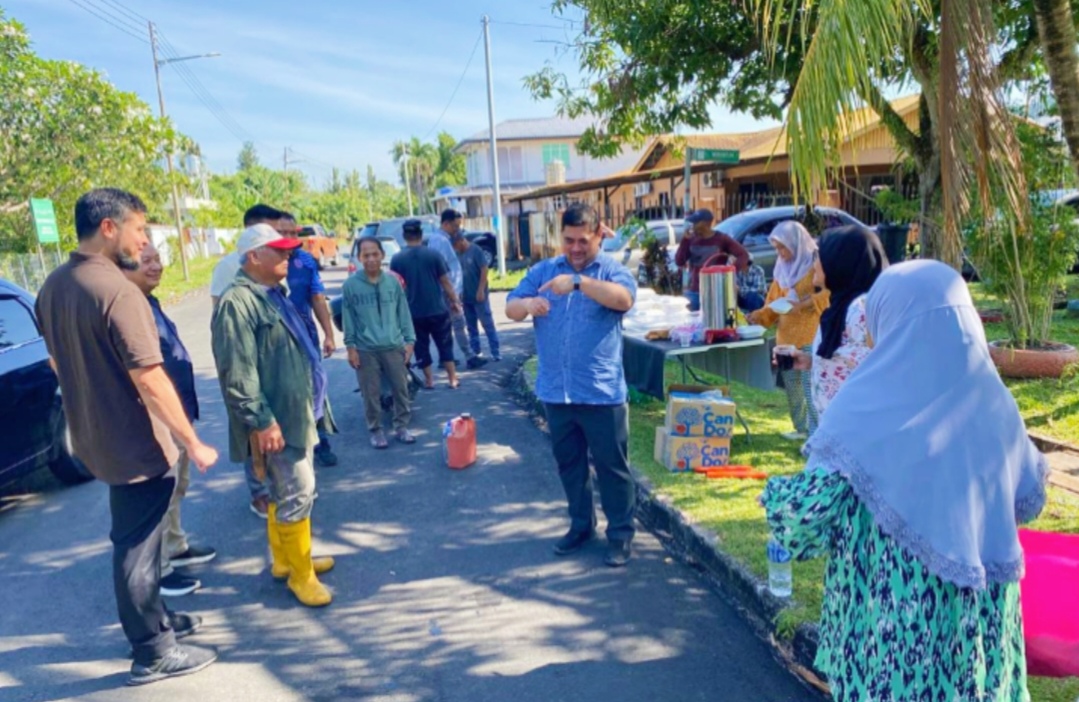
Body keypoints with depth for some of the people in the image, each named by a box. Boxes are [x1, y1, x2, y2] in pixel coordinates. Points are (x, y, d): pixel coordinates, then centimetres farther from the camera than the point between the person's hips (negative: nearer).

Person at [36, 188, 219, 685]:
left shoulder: (53, 286, 4)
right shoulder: (116, 290, -24)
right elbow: (149, 380, -27)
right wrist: (193, 443, -19)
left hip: (96, 435, 9)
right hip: (135, 443, -9)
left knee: (133, 539, 22)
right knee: (137, 546, 4)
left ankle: (153, 620, 39)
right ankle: (153, 654, 18)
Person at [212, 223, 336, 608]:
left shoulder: (275, 295, 13)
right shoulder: (237, 302, -19)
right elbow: (237, 374, -24)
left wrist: (308, 407, 23)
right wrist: (261, 421, -24)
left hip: (296, 414, 10)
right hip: (274, 422, -10)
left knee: (286, 491, 19)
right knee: (297, 494, -3)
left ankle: (284, 559, 34)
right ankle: (300, 574, 12)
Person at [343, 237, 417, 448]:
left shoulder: (393, 281, 2)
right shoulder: (351, 285, -5)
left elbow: (404, 312, 6)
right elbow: (348, 318, -1)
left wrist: (409, 340, 4)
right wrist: (350, 346, -4)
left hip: (394, 347, 2)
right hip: (366, 350, -2)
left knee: (401, 389, 10)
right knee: (371, 393, 6)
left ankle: (401, 427, 24)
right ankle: (376, 430, 21)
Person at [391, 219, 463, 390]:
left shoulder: (397, 259, -4)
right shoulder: (433, 255, -5)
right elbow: (445, 282, -3)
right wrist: (454, 300, 8)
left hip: (413, 312, 0)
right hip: (437, 309, 0)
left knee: (421, 347, 12)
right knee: (445, 345, 10)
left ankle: (429, 380, 16)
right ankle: (453, 379, 11)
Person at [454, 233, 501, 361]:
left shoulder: (476, 251, -9)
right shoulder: (458, 254, 8)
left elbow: (484, 270, -12)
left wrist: (480, 290, -17)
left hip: (478, 295, -6)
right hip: (466, 297, 6)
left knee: (488, 324, -1)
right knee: (471, 326, 11)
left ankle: (496, 352, 3)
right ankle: (475, 352, 19)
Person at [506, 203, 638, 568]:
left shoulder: (612, 270, -3)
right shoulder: (542, 271, 8)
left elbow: (624, 298, -25)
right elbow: (510, 308, 2)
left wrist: (579, 282, -37)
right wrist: (527, 304, -22)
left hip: (602, 392, -4)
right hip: (555, 391, 4)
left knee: (611, 465, 5)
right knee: (569, 463, 17)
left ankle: (620, 533, 19)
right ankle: (581, 524, 33)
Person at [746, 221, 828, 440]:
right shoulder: (782, 269, 14)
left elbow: (831, 293, -12)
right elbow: (774, 302, 14)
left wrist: (803, 305, -21)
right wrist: (760, 315, -3)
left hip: (812, 336, -7)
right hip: (786, 337, 7)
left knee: (811, 386, -11)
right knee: (792, 386, 12)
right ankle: (802, 428, 26)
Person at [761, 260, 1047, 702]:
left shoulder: (868, 410, -19)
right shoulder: (993, 403, -5)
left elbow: (807, 512, -20)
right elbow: (1029, 501, 6)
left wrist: (775, 495, 1)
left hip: (887, 614, -4)